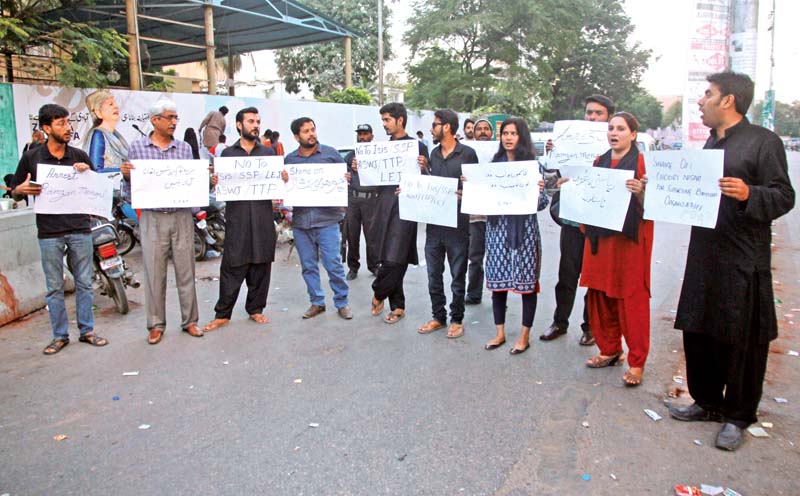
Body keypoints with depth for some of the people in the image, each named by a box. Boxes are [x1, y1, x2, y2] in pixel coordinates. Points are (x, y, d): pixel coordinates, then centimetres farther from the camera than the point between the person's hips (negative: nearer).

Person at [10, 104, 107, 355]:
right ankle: (60, 335, 16)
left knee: (84, 284, 7)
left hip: (80, 228, 1)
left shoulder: (79, 156, 6)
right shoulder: (31, 157, 3)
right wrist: (22, 190, -13)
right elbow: (15, 193, 9)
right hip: (49, 232, -1)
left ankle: (87, 330, 18)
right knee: (54, 287, 6)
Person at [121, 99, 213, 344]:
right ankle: (156, 324, 16)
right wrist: (127, 175, -15)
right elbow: (130, 192, 5)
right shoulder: (137, 147, 4)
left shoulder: (184, 148, 8)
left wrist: (209, 183, -9)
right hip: (152, 217, -1)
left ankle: (189, 320, 18)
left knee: (185, 271, 6)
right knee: (154, 273, 3)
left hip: (182, 216, 1)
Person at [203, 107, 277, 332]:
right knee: (232, 267, -1)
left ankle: (256, 309, 19)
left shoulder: (268, 152, 14)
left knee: (261, 266, 6)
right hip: (237, 217, -1)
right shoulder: (228, 153, 11)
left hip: (263, 217, 2)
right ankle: (222, 314, 8)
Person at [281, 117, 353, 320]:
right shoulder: (289, 159, 10)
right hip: (300, 221, 3)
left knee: (333, 264, -3)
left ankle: (342, 302, 11)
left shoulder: (331, 153, 3)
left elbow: (344, 178, 7)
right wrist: (284, 180, -9)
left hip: (327, 220, -3)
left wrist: (345, 180, -15)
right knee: (308, 266, 10)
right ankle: (317, 302, 23)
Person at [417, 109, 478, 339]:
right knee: (433, 274, 11)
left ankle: (457, 319, 20)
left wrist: (463, 194, -20)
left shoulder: (467, 154, -6)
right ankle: (438, 316, 25)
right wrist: (424, 170, 2)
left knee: (458, 275, 7)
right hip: (434, 222, 6)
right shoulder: (434, 153, 12)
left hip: (457, 223, -5)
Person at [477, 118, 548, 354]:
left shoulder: (532, 164, 1)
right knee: (497, 278, 6)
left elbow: (542, 203, -1)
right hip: (497, 227, 3)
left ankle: (525, 335, 15)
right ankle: (500, 332, 20)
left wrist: (540, 190, -21)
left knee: (526, 280, 2)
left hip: (524, 228, -3)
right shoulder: (495, 163, 11)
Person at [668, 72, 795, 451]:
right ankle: (707, 402, 29)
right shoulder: (712, 142, 16)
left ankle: (738, 417, 19)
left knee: (741, 341, 4)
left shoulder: (764, 141, -7)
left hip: (744, 261, -7)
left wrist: (748, 194, -30)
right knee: (698, 331, 13)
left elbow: (784, 196, -12)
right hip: (705, 255, 8)